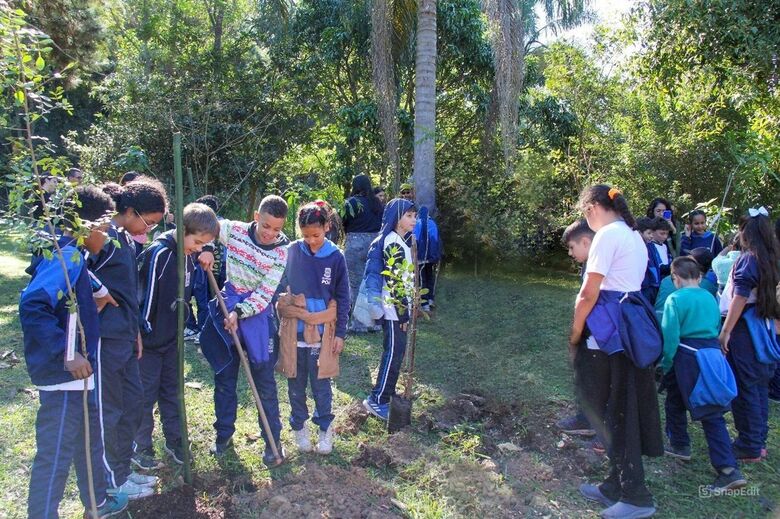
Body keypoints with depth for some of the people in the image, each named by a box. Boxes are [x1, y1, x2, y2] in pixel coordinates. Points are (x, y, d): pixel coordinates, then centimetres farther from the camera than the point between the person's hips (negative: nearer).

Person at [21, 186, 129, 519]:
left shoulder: (71, 255, 10)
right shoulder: (66, 257, -20)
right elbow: (32, 306, -30)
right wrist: (66, 354, -28)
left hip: (75, 372, 11)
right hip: (63, 375, -11)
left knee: (89, 439, 24)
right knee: (54, 457, 1)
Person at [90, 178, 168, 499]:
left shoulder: (125, 239, 12)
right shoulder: (104, 236, -17)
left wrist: (135, 331, 17)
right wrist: (102, 295, -13)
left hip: (124, 337, 9)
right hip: (105, 338, -9)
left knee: (133, 400, 16)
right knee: (109, 409, 5)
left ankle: (123, 468, 32)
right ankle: (113, 480, 21)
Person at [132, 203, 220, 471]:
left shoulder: (188, 255, 2)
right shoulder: (158, 253, -23)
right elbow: (145, 294, -22)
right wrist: (141, 333, -18)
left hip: (172, 337, 7)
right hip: (149, 339, -7)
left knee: (172, 390, 16)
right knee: (146, 394, 5)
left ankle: (174, 441, 29)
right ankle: (140, 448, 21)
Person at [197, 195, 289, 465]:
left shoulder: (280, 253, -13)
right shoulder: (234, 230, -8)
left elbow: (265, 294, -16)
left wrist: (239, 313, -27)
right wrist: (205, 248, -14)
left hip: (258, 313, -2)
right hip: (227, 307, 3)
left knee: (264, 380, 2)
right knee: (224, 376, 12)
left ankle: (272, 439, 15)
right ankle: (224, 433, 28)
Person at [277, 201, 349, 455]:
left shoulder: (335, 257, -6)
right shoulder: (292, 251, -5)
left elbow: (343, 298, -1)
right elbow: (279, 285, 5)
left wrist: (340, 333, -2)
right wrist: (280, 312, 2)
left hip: (322, 330, -1)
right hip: (293, 329, 1)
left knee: (321, 384, 7)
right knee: (296, 384, 13)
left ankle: (325, 428, 26)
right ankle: (299, 427, 32)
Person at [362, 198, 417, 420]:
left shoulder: (399, 241, 12)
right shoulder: (394, 244, -19)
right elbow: (395, 283, -21)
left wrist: (409, 306, 21)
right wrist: (403, 313, -18)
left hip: (399, 307, 10)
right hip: (395, 309, -10)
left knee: (396, 352, 17)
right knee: (393, 354, -2)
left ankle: (388, 393, 29)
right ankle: (377, 401, 7)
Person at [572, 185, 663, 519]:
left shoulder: (608, 234, -12)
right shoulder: (634, 236, 17)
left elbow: (589, 294, -15)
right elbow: (627, 283, 14)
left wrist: (575, 332, -3)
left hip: (615, 327, -10)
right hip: (634, 323, 10)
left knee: (617, 410, -1)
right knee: (627, 406, 14)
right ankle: (617, 485, 25)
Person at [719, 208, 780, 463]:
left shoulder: (748, 260, -14)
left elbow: (740, 298, -18)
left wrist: (725, 331, -17)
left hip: (744, 328, -8)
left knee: (744, 387, -2)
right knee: (759, 386, 15)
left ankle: (749, 447, 4)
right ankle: (759, 441, 25)